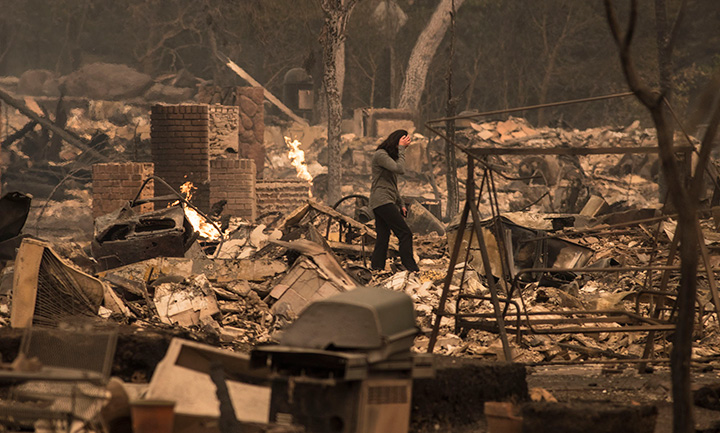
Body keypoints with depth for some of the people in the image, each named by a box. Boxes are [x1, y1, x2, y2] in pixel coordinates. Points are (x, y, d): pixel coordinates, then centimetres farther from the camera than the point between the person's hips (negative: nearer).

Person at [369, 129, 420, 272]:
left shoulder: (389, 155, 21)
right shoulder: (380, 155, -10)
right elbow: (400, 169, -21)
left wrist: (401, 204, 21)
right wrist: (401, 149, -13)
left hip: (386, 202, 10)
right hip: (382, 200, -10)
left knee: (383, 238, 6)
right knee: (405, 233, -12)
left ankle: (376, 268, 3)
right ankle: (411, 269, -14)